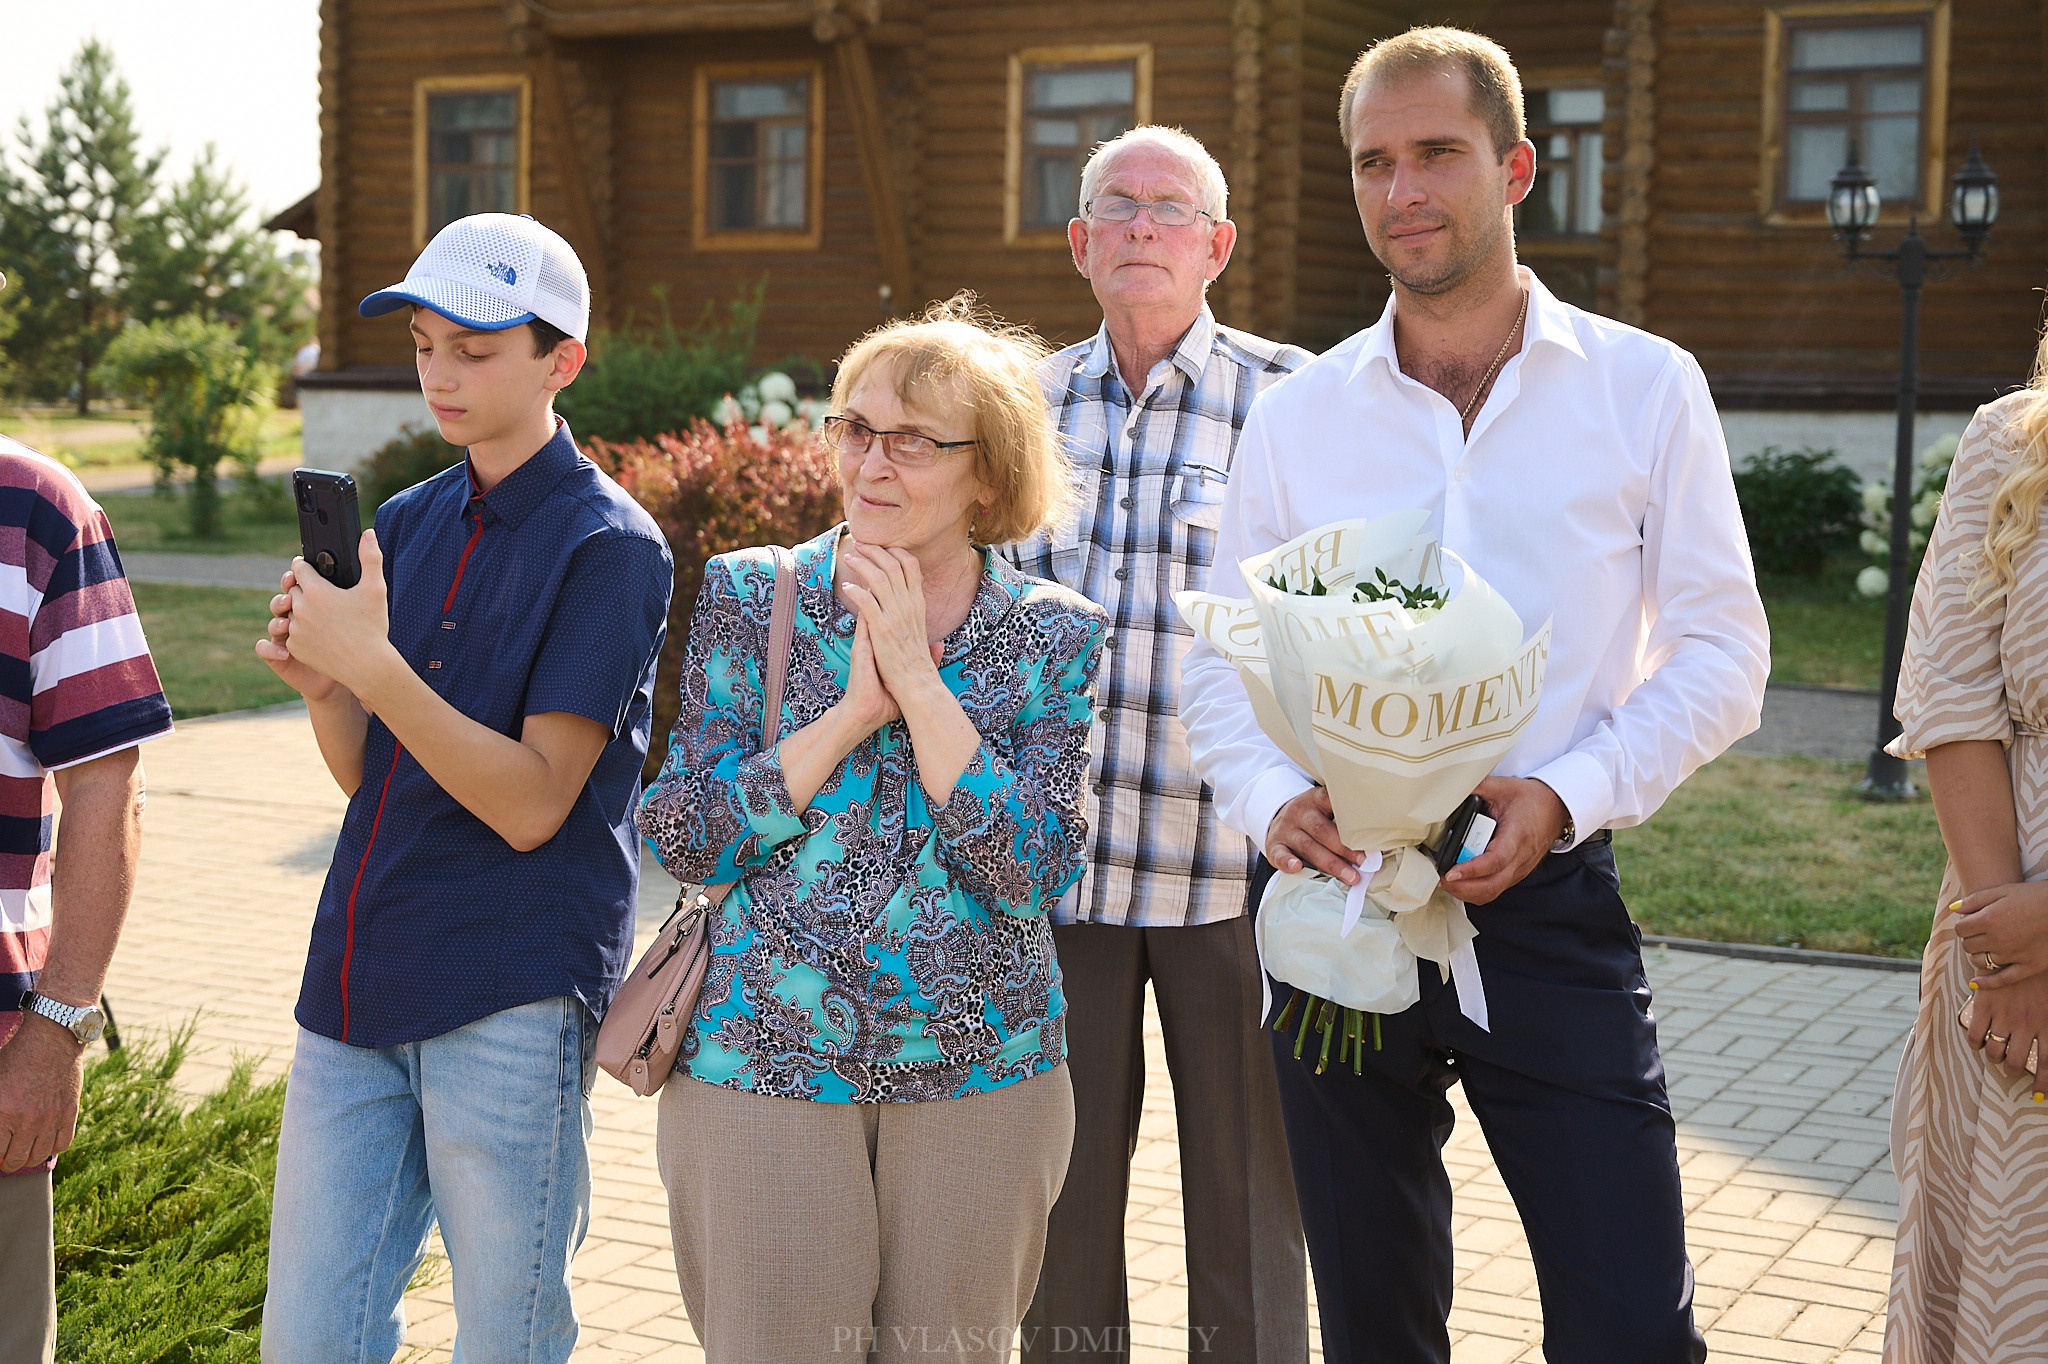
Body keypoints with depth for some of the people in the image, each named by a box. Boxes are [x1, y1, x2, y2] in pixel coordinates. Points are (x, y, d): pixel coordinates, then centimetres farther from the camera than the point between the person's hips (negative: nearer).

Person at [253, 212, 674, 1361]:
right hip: (361, 978, 6)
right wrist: (319, 685, -6)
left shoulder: (609, 546, -8)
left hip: (512, 995, -6)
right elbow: (368, 775, 14)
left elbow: (531, 805, -15)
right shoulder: (406, 524, 12)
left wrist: (375, 665, -23)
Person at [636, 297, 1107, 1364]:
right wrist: (855, 708, -15)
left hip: (978, 1075, 1)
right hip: (762, 1066, -1)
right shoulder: (748, 597, 0)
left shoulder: (1052, 635, 1)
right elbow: (683, 838, -7)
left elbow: (1033, 868, -11)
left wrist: (917, 679, -15)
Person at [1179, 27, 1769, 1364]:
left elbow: (1720, 650, 0)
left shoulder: (1646, 387, 0)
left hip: (1548, 905, -2)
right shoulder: (1297, 414, 6)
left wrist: (1565, 793, -16)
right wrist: (1276, 799, -12)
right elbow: (1220, 665, 9)